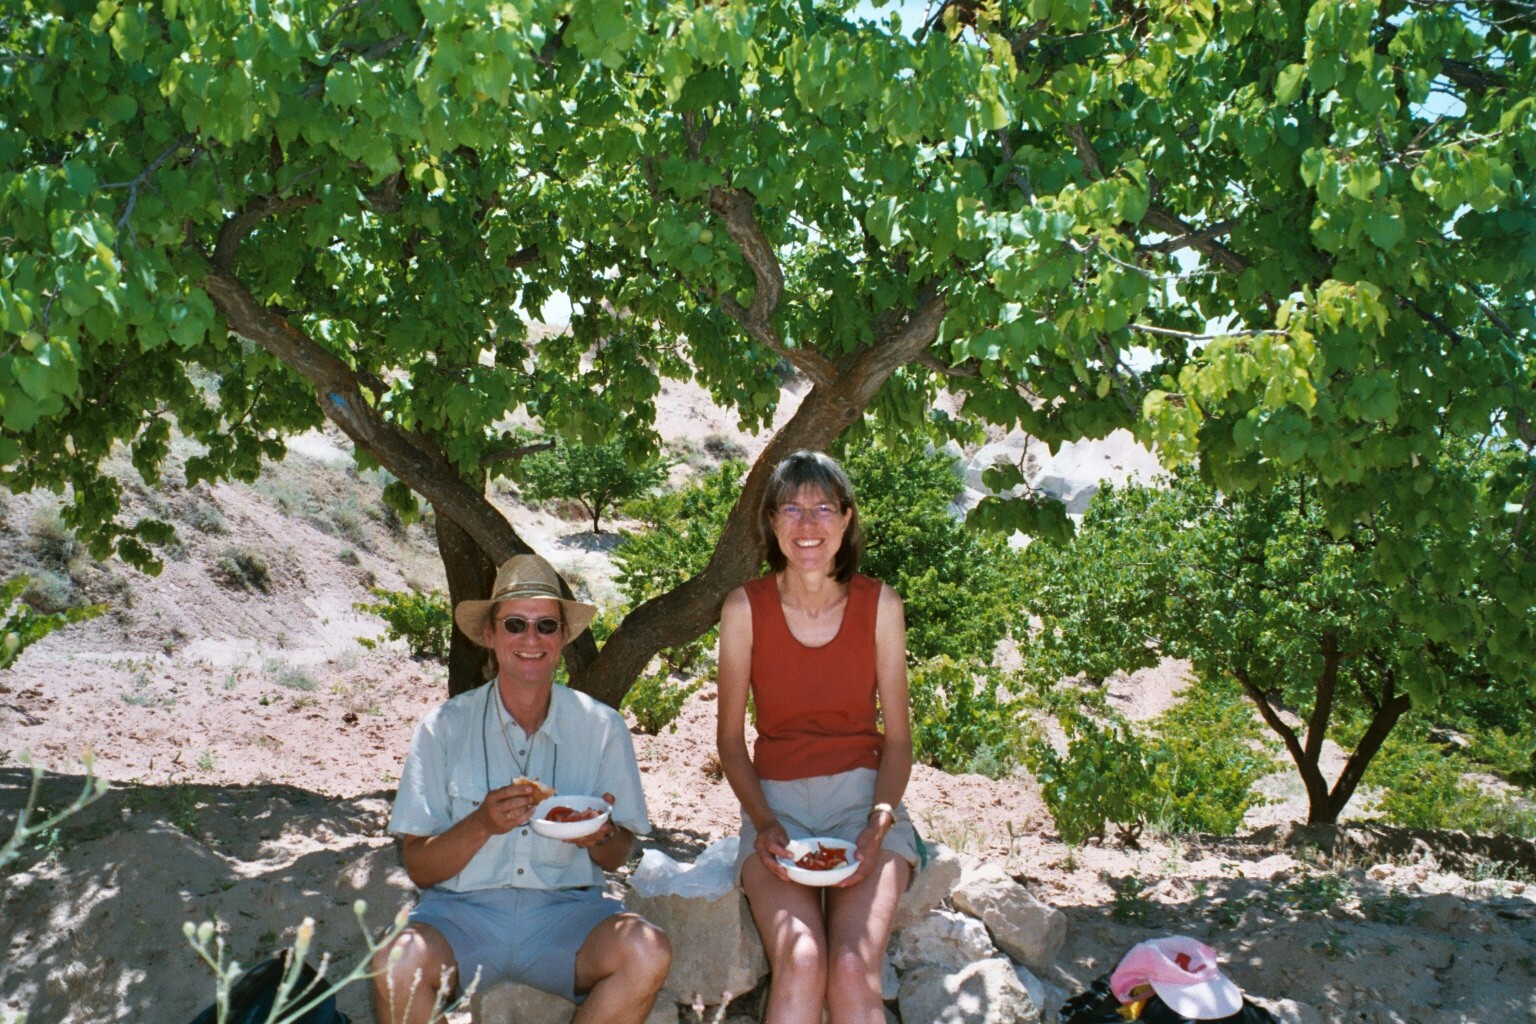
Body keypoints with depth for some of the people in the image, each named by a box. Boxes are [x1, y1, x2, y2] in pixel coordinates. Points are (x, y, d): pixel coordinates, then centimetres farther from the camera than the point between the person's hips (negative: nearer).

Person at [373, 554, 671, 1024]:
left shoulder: (602, 727, 3)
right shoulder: (444, 727, 0)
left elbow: (616, 857, 9)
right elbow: (419, 868, -1)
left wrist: (599, 836, -13)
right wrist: (482, 825, -18)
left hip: (566, 912, 1)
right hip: (462, 911, -1)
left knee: (647, 952, -30)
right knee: (397, 966, -34)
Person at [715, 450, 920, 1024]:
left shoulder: (880, 605, -2)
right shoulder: (745, 608, -4)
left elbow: (896, 738, 3)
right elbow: (730, 738, 4)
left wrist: (879, 824, -12)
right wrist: (763, 823, -11)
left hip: (863, 795, 0)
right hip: (776, 801, 0)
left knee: (852, 969, -26)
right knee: (799, 963, -28)